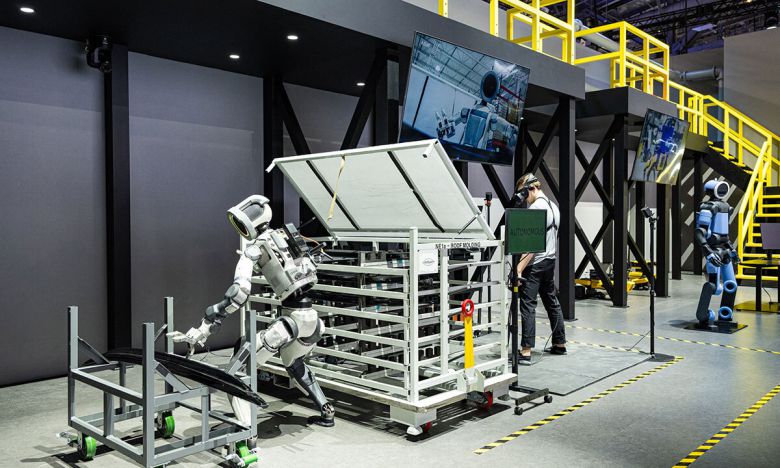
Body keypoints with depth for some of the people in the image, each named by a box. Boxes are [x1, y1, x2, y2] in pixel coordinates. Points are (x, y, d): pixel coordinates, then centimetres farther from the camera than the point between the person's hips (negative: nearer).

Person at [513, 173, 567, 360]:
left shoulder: (536, 207, -14)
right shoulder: (553, 205, 14)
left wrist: (519, 269, -23)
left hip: (536, 263, -10)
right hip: (550, 261, 10)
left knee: (528, 305, -9)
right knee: (552, 302, 17)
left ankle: (526, 351, -11)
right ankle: (560, 344, 26)